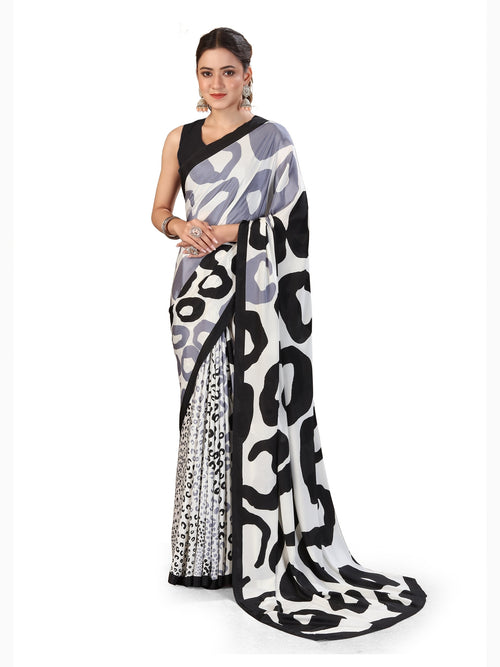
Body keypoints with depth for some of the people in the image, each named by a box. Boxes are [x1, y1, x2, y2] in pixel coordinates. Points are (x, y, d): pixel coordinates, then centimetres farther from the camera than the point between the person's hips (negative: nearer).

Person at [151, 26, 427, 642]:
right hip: (197, 287, 4)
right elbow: (160, 210, 16)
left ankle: (255, 549, 7)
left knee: (252, 407, -7)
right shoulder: (179, 139, 13)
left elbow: (291, 218, -2)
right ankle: (206, 548, 20)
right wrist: (181, 228, -6)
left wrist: (232, 233, -14)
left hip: (251, 290, -4)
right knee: (204, 407, 6)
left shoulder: (272, 140, 1)